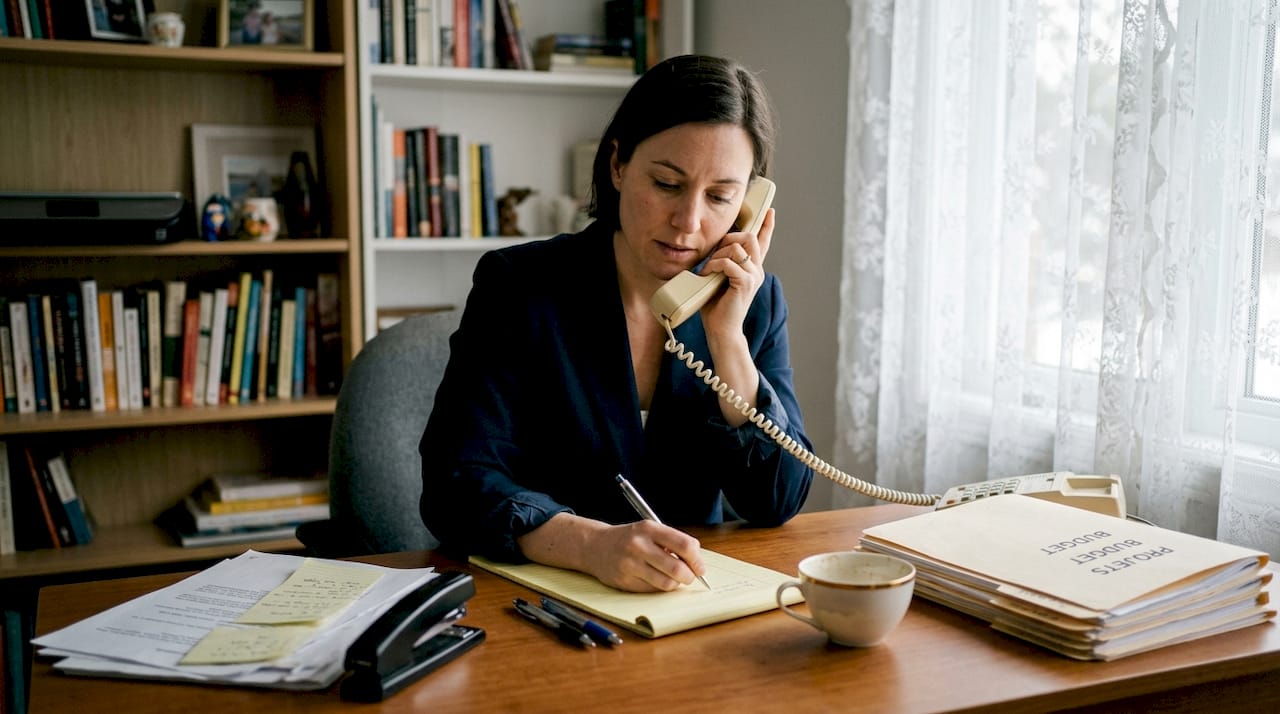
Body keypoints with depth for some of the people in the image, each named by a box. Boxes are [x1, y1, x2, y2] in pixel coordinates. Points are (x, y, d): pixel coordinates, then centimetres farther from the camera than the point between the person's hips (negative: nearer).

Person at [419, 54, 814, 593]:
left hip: (697, 607, 3)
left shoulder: (756, 300, 2)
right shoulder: (516, 287, -8)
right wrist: (595, 544, -32)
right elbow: (456, 486, -15)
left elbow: (779, 502, -2)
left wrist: (727, 339, -12)